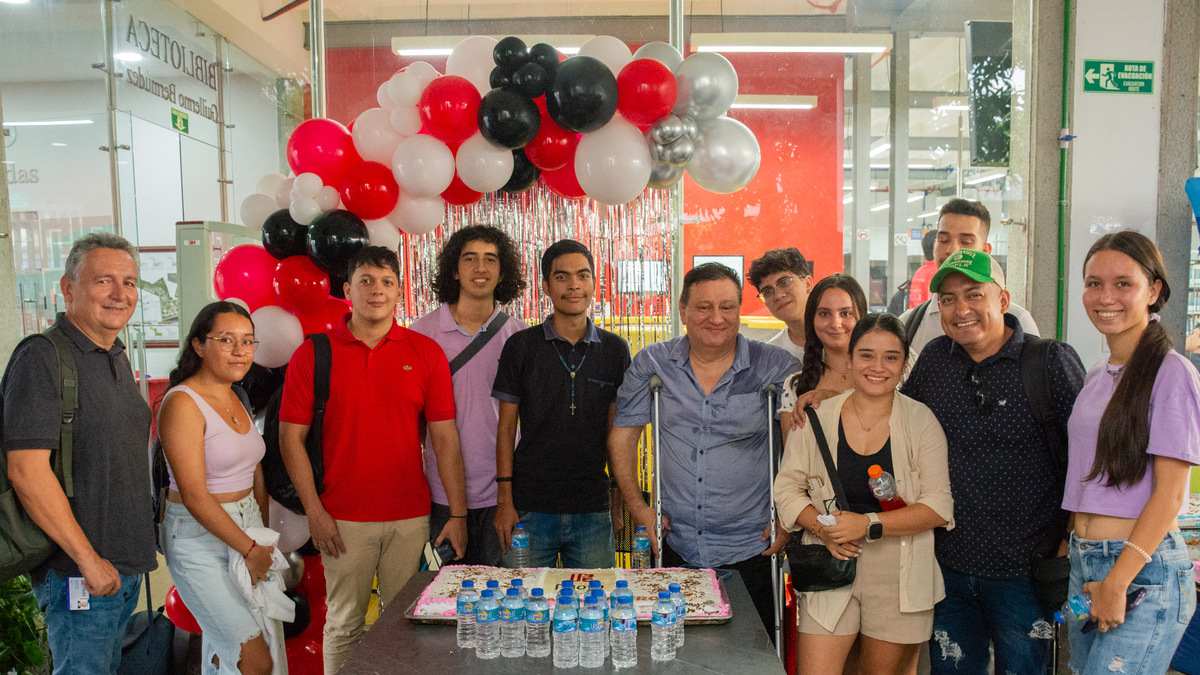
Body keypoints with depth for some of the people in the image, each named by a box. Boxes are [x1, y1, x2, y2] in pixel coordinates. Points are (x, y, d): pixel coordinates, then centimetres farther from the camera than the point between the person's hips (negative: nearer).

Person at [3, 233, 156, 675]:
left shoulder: (117, 358, 11)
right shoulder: (42, 358, -16)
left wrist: (137, 554, 14)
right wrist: (89, 559, -19)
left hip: (127, 565, 8)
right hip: (80, 572, -8)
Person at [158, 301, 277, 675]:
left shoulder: (238, 400, 10)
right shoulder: (182, 402, -15)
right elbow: (194, 494, -19)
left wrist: (265, 536, 7)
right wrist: (250, 549, -15)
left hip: (247, 529, 7)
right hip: (200, 537, -7)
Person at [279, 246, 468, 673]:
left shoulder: (426, 353, 2)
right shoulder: (313, 354, 0)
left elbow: (445, 438, 0)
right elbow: (291, 436, 1)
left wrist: (458, 513, -3)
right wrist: (314, 512, -5)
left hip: (411, 517, 1)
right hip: (343, 521, -1)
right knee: (344, 626, 10)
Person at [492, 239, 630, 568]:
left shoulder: (614, 349, 2)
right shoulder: (521, 346, -3)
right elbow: (506, 427, 0)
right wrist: (504, 500, -5)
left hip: (593, 507, 2)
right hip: (530, 507, -1)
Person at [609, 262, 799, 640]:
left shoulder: (776, 367, -5)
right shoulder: (652, 364, 0)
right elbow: (622, 435, 6)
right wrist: (637, 507, 0)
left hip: (750, 551, -1)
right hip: (675, 548, 1)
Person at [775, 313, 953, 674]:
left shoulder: (921, 421, -3)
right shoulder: (817, 417, -1)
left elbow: (939, 506, -7)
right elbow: (787, 488, 2)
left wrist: (870, 525, -18)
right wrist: (823, 528, -15)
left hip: (899, 576, 0)